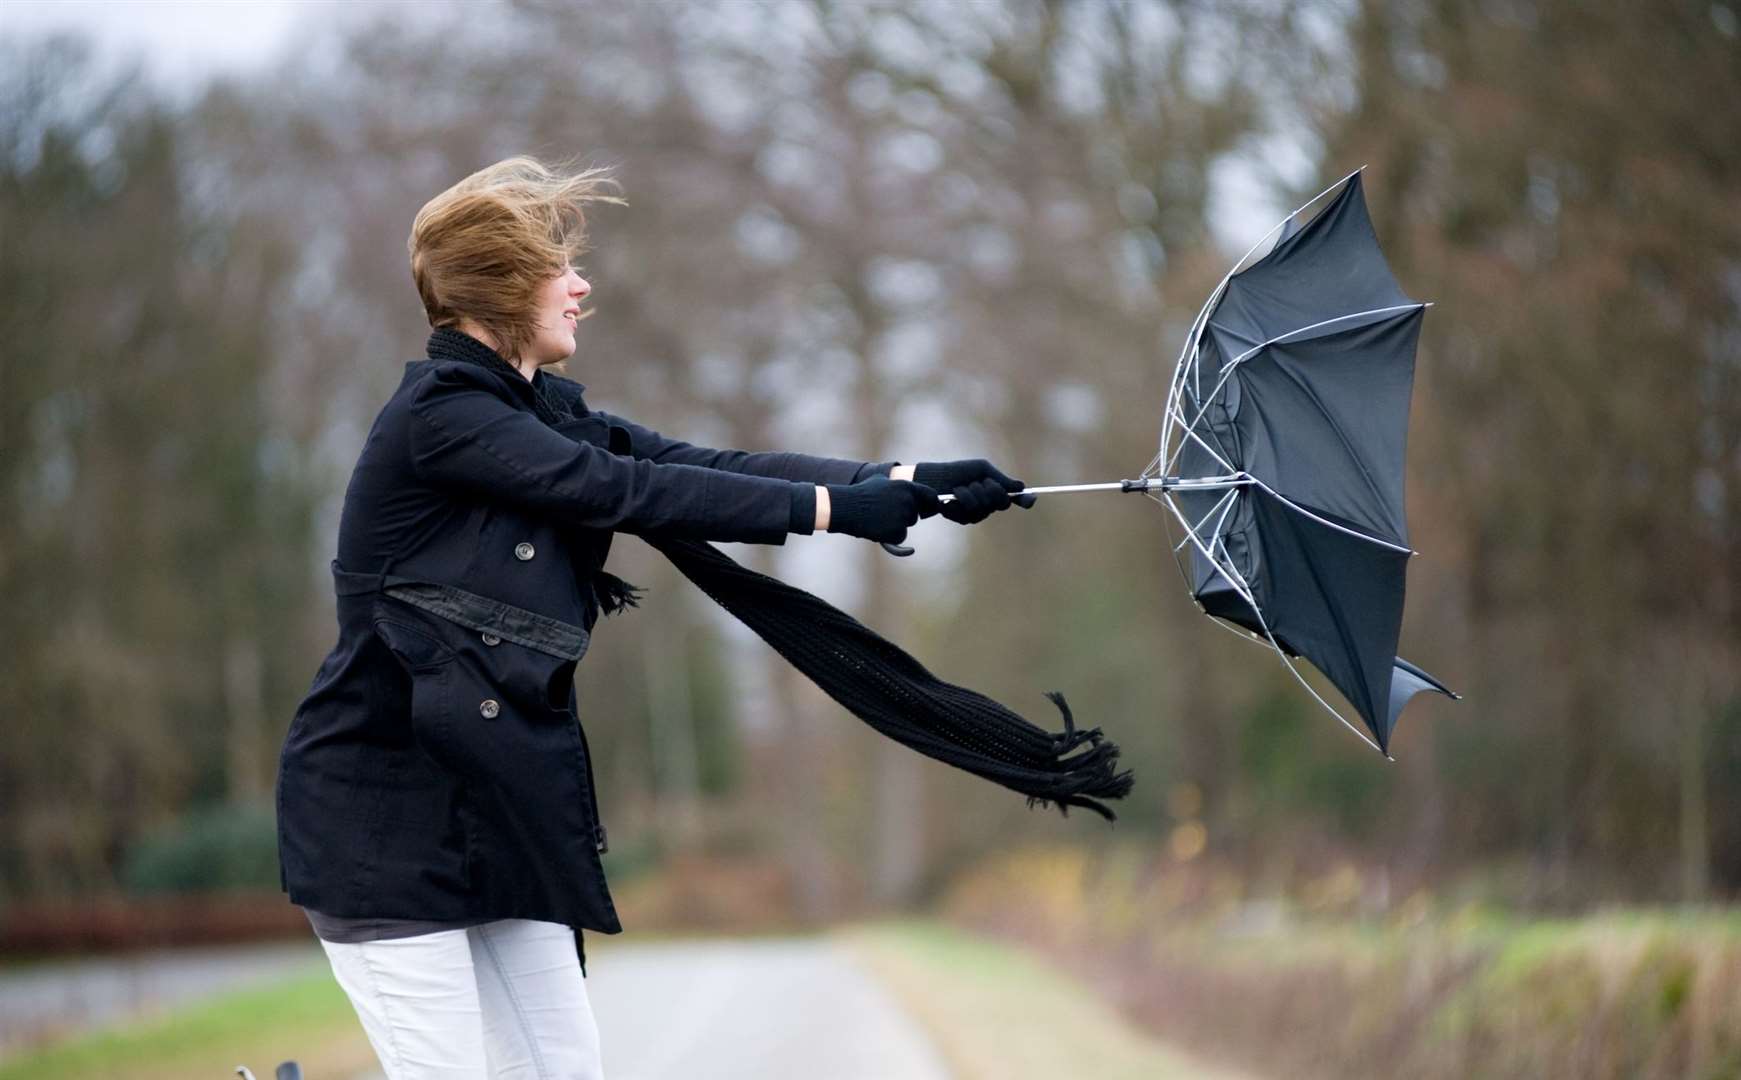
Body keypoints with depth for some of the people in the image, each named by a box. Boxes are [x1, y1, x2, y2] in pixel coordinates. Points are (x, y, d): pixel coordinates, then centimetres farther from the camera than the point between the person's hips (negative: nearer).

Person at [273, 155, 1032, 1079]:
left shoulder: (542, 413, 11)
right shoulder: (439, 416, -15)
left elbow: (706, 467, 4)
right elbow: (632, 492, -20)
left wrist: (908, 481, -4)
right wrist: (836, 507, -18)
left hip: (493, 805, 9)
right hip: (386, 813, -9)